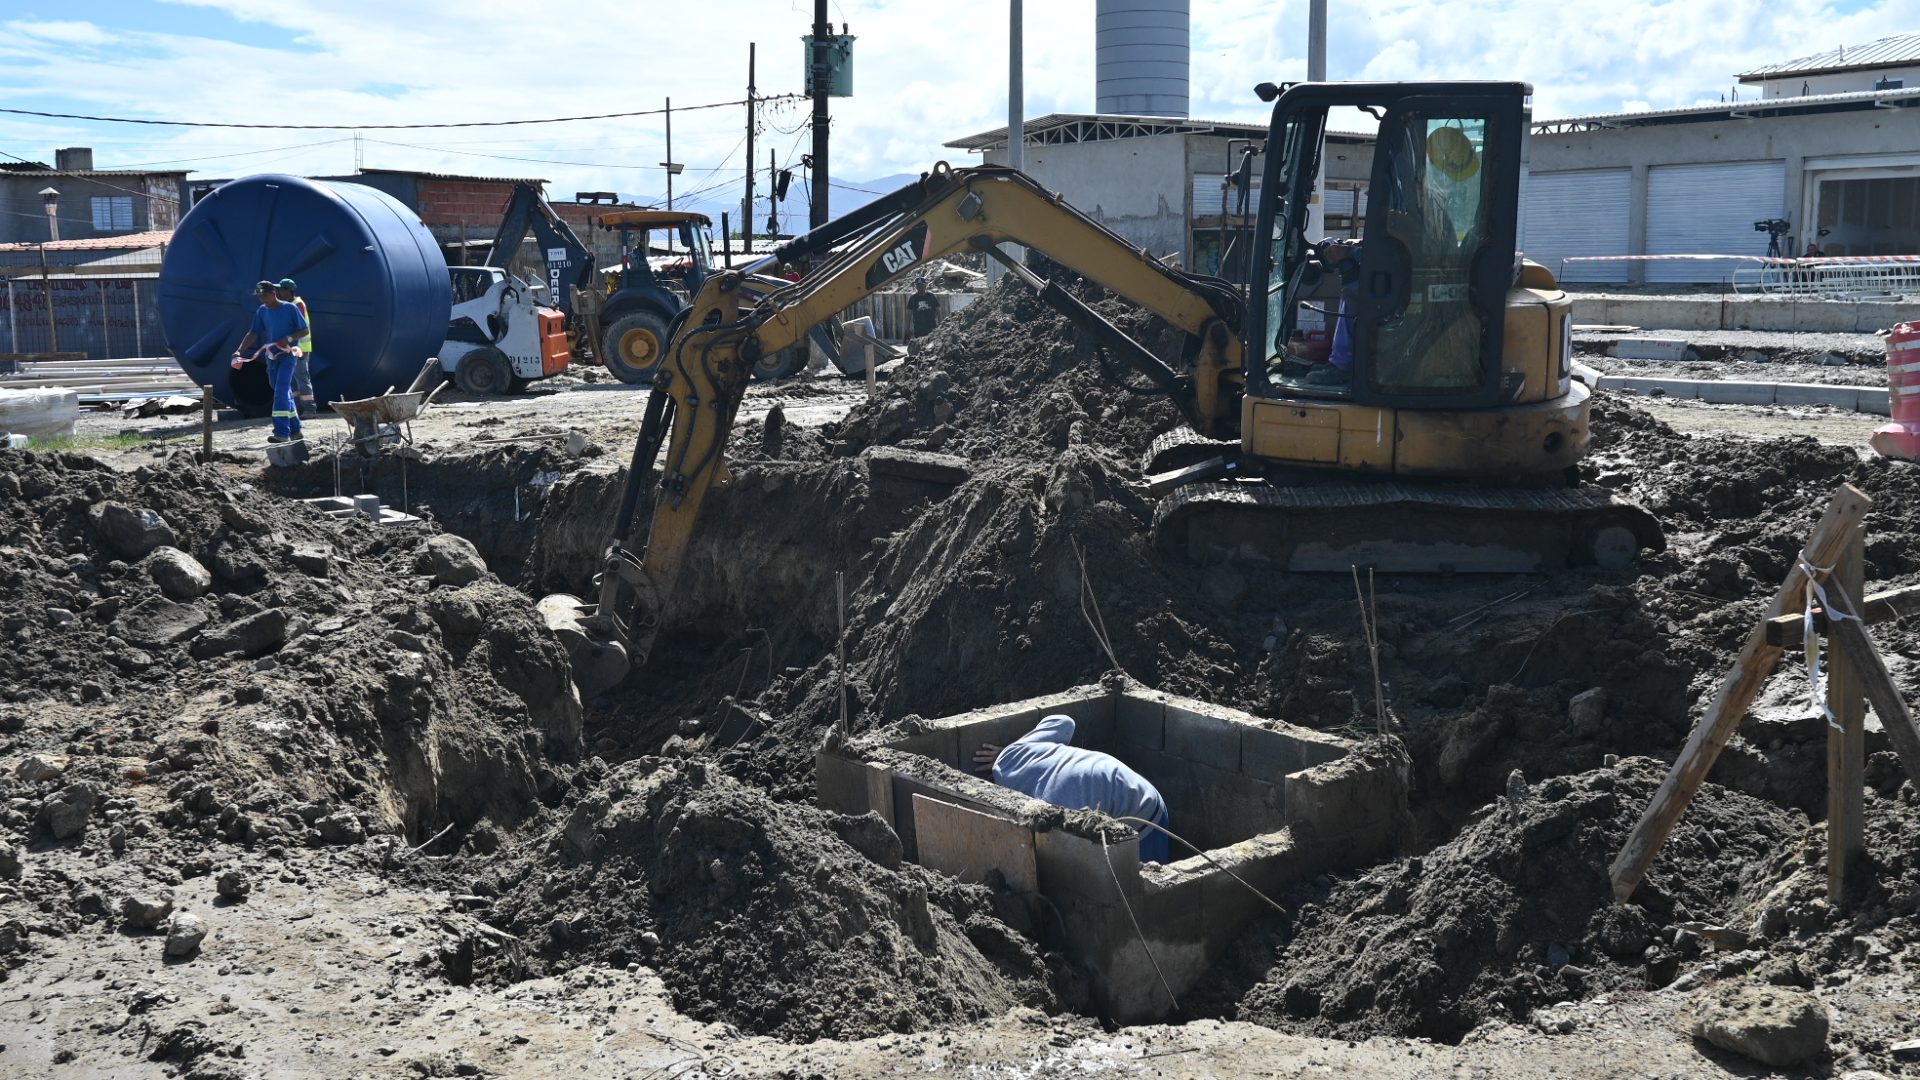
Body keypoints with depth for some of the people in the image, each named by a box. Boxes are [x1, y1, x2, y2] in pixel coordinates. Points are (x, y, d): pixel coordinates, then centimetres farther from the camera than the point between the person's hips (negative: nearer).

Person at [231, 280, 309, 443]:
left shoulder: (290, 309, -7)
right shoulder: (262, 311, 8)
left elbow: (304, 331, -4)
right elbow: (253, 333, 7)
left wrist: (289, 339, -22)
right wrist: (239, 350, -5)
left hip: (288, 355, -6)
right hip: (271, 356, 6)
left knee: (281, 392, -17)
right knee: (285, 393, 12)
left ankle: (282, 433, -22)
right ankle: (294, 430, 21)